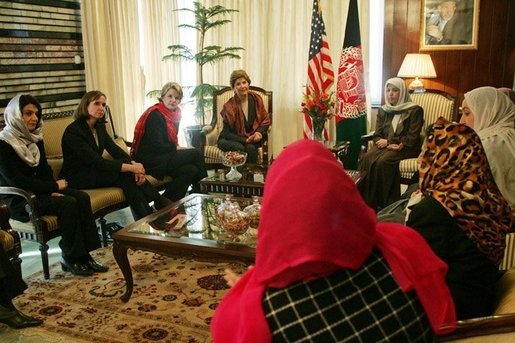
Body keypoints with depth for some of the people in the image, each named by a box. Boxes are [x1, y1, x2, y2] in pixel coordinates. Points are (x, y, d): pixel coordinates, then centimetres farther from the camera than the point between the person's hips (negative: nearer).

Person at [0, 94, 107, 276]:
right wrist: (54, 187, -17)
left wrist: (53, 190, -9)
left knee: (82, 197, -18)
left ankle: (83, 255, -17)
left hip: (40, 191, 7)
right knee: (68, 204, -28)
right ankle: (70, 258, -14)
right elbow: (16, 181, -20)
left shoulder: (35, 138, 10)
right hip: (19, 200, -7)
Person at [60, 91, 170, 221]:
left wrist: (134, 164, -24)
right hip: (77, 178, -7)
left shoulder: (100, 126, 7)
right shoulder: (73, 131, -18)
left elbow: (114, 149, -4)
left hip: (95, 171, 7)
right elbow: (96, 161, -27)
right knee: (126, 172, -26)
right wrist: (130, 167, -33)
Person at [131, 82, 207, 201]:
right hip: (149, 161, -8)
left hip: (163, 157, 8)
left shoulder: (174, 114, 13)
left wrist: (177, 148, -3)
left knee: (191, 170, -19)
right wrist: (177, 148, -7)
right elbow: (157, 146, -19)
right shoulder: (155, 115, -12)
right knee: (196, 154, -16)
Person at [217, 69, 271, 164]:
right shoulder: (229, 106, -12)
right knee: (239, 148, -34)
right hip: (233, 139, -2)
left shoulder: (256, 99, -2)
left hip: (252, 137, 2)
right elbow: (227, 133, -10)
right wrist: (245, 140, -23)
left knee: (251, 148, -30)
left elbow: (266, 120, 7)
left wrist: (260, 132, -14)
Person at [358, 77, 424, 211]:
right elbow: (376, 136, 10)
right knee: (366, 158, -28)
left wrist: (388, 141, -12)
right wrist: (388, 144, -12)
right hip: (385, 146, 4)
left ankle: (386, 203, -26)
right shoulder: (383, 111, 17)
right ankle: (368, 203, -28)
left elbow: (412, 138, -7)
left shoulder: (414, 110, 1)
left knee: (383, 161, -34)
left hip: (406, 149, -4)